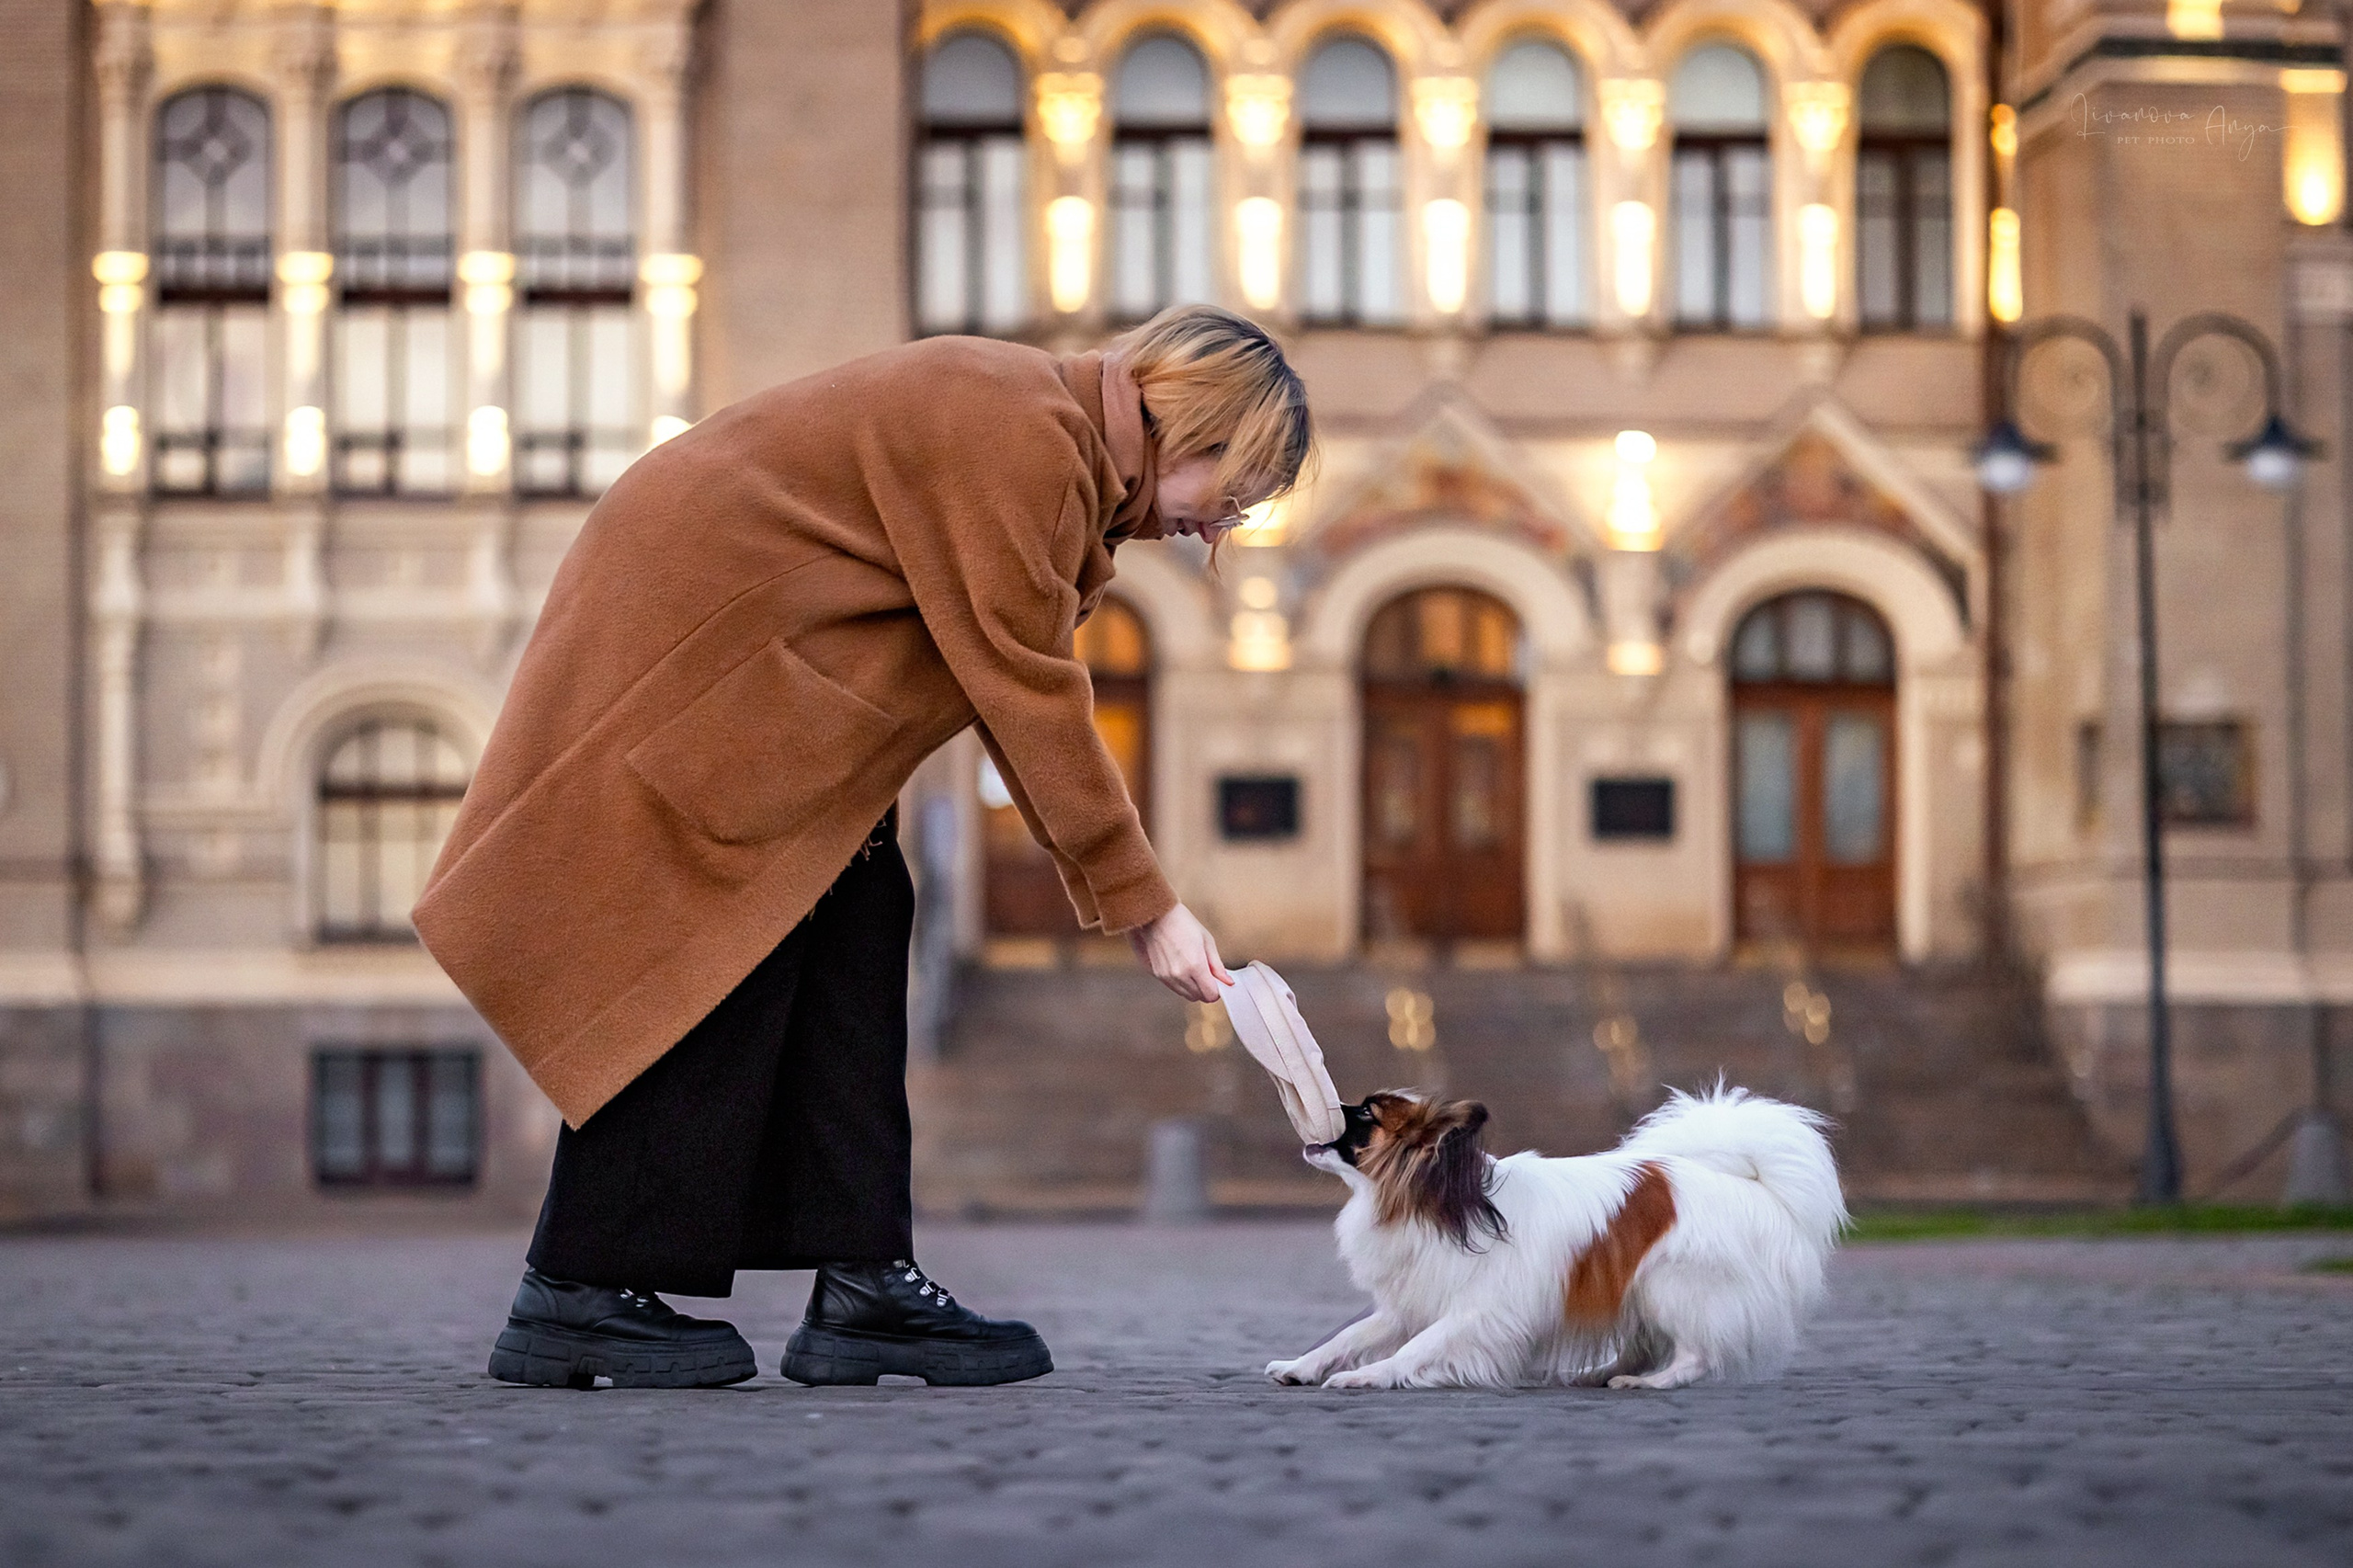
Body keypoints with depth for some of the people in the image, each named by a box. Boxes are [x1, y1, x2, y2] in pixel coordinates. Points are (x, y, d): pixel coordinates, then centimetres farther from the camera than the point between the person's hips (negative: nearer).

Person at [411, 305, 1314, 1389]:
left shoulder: (1065, 450, 8)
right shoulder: (1020, 438, -23)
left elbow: (1030, 699, 8)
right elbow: (1029, 696, -23)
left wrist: (1120, 895, 0)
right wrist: (1144, 906, -17)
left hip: (773, 667, 10)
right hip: (687, 640, -10)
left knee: (856, 936, 3)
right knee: (717, 969, -10)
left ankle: (862, 1285, 1)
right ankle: (572, 1299, -4)